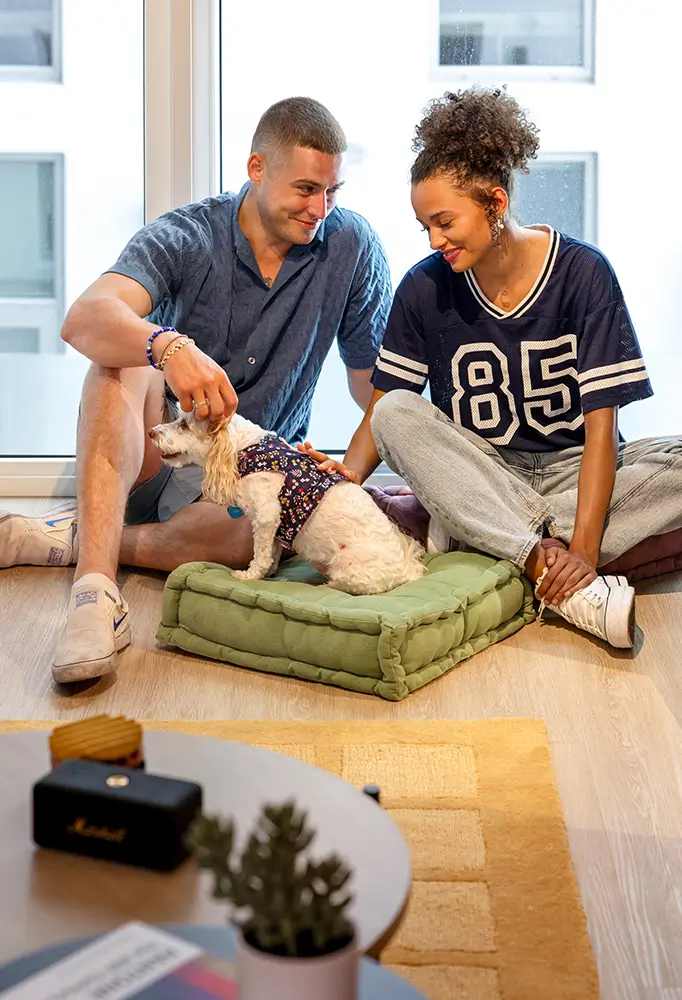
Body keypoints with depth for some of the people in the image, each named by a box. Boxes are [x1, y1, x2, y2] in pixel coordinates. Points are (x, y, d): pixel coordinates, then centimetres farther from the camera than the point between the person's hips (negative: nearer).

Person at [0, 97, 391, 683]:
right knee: (124, 358, -32)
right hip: (154, 452, 0)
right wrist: (168, 347, -53)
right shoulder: (185, 238, -12)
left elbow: (374, 381, 1)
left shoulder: (353, 246, -5)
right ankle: (96, 594, -43)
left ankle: (70, 537, -18)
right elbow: (83, 320, -32)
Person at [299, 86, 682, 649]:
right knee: (397, 412, -27)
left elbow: (600, 423, -16)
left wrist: (583, 547, -28)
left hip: (574, 471, -2)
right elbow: (382, 409, -1)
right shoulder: (425, 288, -3)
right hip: (479, 473, 2)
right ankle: (557, 575, -38)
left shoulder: (582, 273, -11)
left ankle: (475, 534, -28)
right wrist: (347, 478, -24)